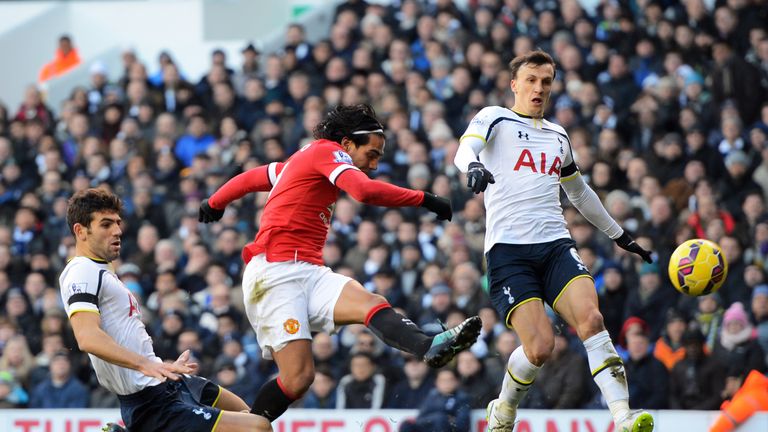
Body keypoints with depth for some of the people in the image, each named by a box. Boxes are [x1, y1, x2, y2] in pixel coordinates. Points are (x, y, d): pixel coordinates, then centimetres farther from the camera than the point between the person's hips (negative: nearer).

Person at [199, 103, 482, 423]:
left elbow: (251, 177, 37)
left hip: (307, 273, 8)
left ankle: (430, 346, -52)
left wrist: (215, 203, 54)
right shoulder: (327, 151, -2)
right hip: (276, 273, -8)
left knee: (371, 304, -25)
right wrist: (424, 199, -12)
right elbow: (366, 191, -20)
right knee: (298, 377, -23)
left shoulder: (303, 159, 25)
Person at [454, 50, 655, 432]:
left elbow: (579, 193, 38)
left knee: (590, 319, -22)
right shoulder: (494, 119, 8)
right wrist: (473, 166, -37)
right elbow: (465, 149, -13)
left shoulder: (558, 136, 24)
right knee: (540, 346, -17)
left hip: (556, 245, 4)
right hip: (508, 251, -4)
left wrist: (619, 235, 44)